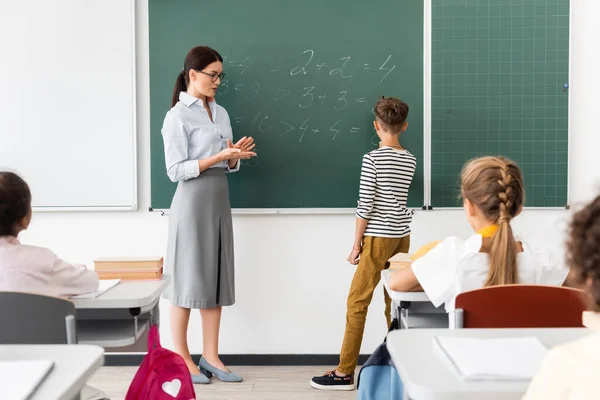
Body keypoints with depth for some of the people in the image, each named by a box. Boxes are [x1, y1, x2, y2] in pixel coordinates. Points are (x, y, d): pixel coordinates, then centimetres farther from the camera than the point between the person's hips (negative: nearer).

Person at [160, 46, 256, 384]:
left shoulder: (221, 113, 11)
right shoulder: (177, 116, -9)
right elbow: (176, 170, -14)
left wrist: (236, 155, -8)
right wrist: (219, 156, -19)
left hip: (220, 200, 7)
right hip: (193, 202, -7)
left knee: (217, 278, 8)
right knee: (188, 278, 0)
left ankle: (210, 356, 16)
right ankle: (182, 358, 12)